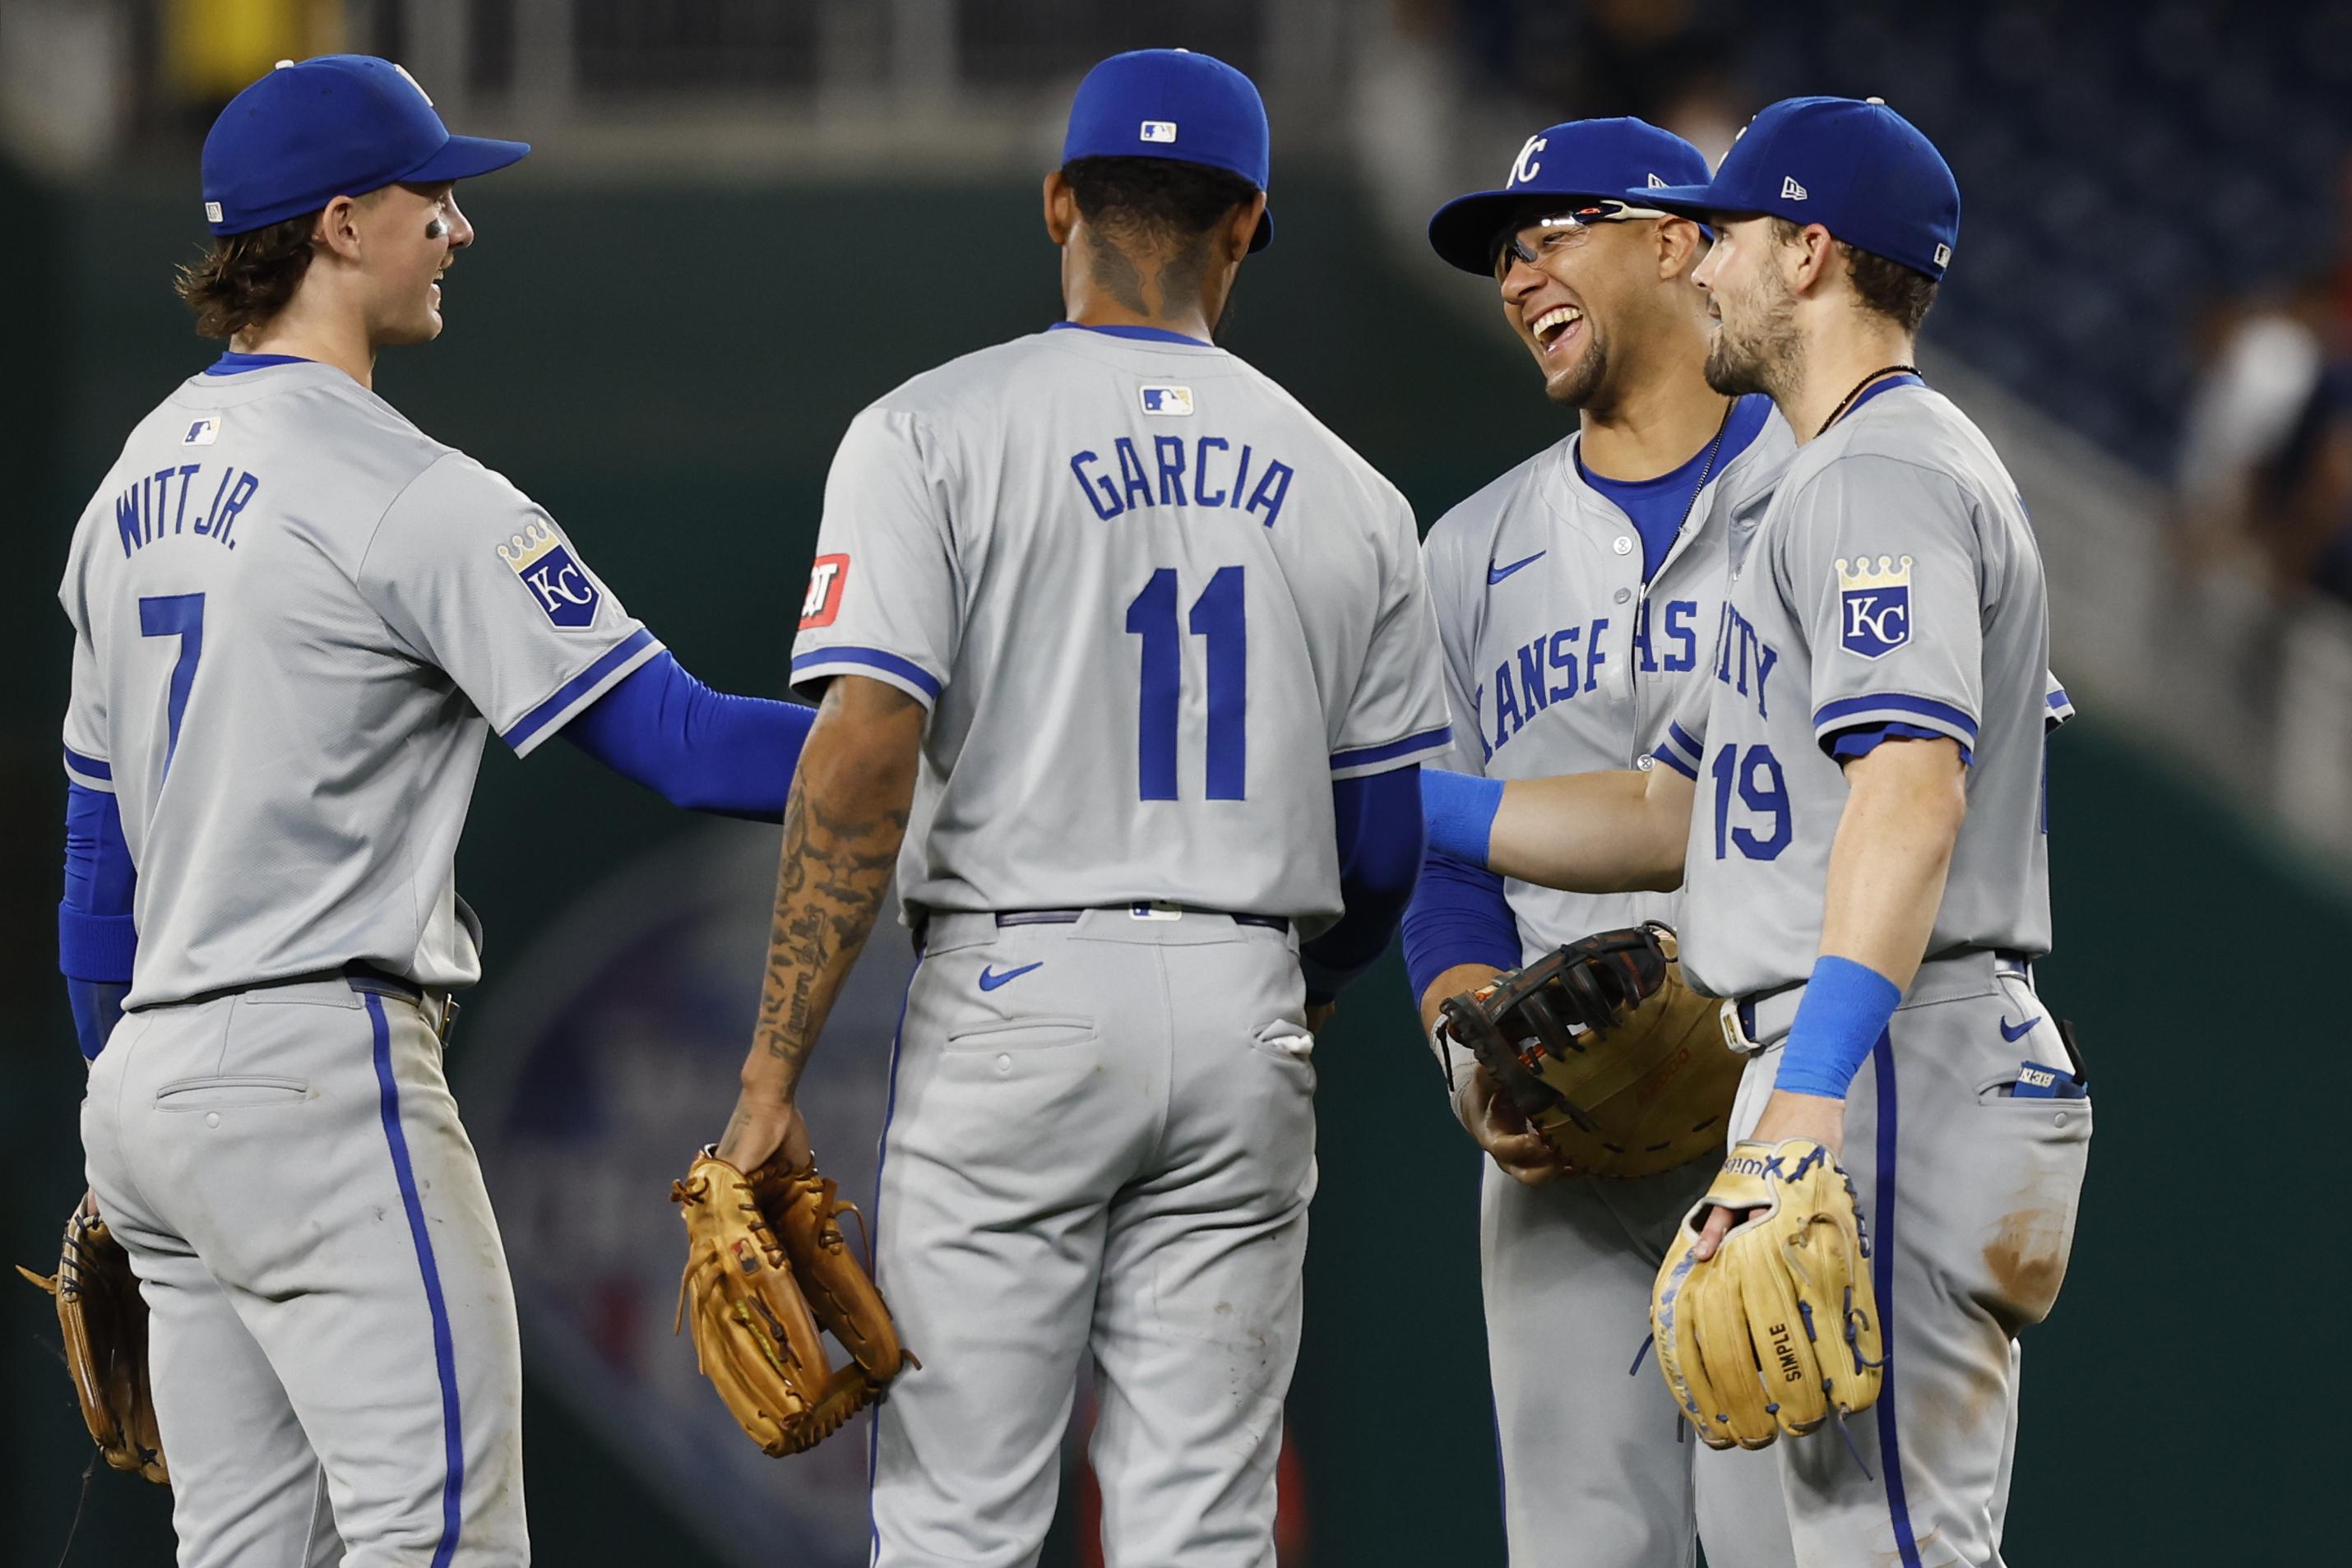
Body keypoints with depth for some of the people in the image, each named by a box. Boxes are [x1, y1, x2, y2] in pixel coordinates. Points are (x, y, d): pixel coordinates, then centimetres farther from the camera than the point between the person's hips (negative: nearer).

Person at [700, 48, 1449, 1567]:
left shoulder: (935, 434, -3)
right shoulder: (1347, 489, 9)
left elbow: (864, 758, -13)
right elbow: (1389, 846, 13)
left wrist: (773, 1076, -12)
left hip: (1012, 997, -3)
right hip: (1247, 1020, 3)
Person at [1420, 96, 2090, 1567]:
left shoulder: (1880, 473, -9)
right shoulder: (1852, 478, 26)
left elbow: (1914, 787, -24)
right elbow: (1669, 815, 29)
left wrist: (1814, 1090, -34)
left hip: (1895, 1062, -11)